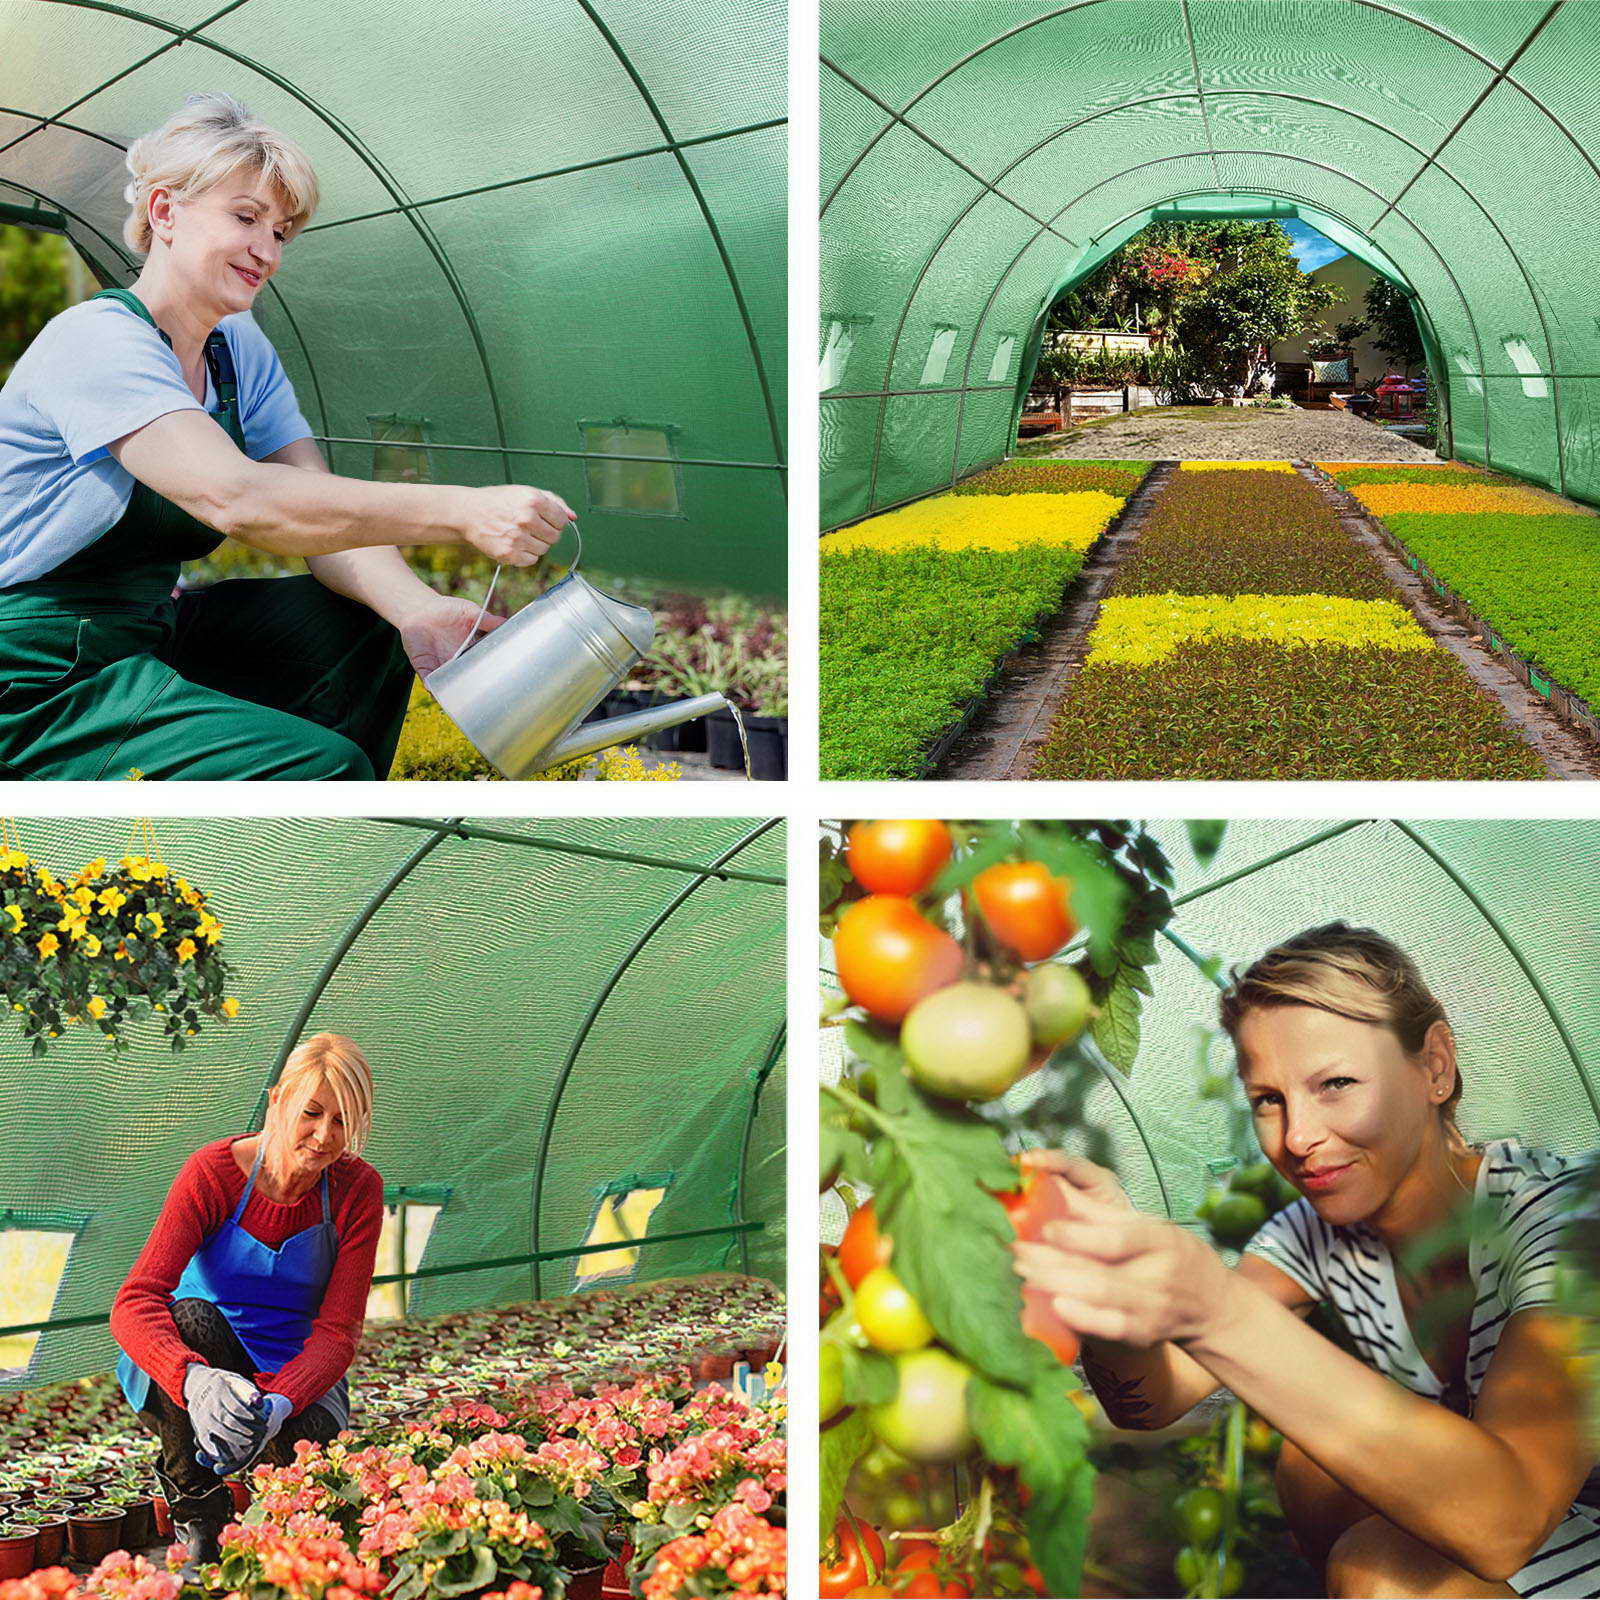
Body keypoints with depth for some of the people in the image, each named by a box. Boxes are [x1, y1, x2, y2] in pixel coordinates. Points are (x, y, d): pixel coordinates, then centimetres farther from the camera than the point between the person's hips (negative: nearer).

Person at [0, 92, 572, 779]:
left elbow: (328, 516, -3)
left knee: (367, 622, -3)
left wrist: (416, 609, -25)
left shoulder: (242, 352, 8)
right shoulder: (96, 341, -18)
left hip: (148, 636, 9)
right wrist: (461, 511, -39)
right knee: (323, 767, -24)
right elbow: (233, 498, -34)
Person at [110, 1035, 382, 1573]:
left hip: (298, 1376, 1)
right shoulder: (213, 1173, -20)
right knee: (192, 1320, -35)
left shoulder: (358, 1190, -13)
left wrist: (280, 1402, -40)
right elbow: (134, 1303, -31)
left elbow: (338, 1330, -19)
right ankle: (198, 1517, -15)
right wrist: (194, 1379, -52)